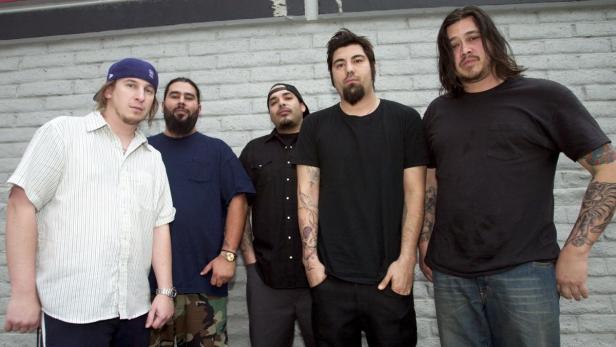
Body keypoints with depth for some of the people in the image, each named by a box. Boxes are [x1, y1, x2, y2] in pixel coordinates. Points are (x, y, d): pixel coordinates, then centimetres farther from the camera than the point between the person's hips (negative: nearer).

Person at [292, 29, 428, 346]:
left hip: (389, 275, 0)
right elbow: (307, 194, 2)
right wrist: (310, 257, -4)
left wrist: (406, 258, -7)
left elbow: (414, 192, 0)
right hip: (331, 277, 1)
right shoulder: (315, 125, 6)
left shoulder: (405, 120, 2)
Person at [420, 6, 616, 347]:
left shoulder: (544, 96, -1)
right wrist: (424, 243, 6)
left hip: (524, 271, -3)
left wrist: (576, 251, -8)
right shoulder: (438, 112, 10)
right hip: (450, 275, 3)